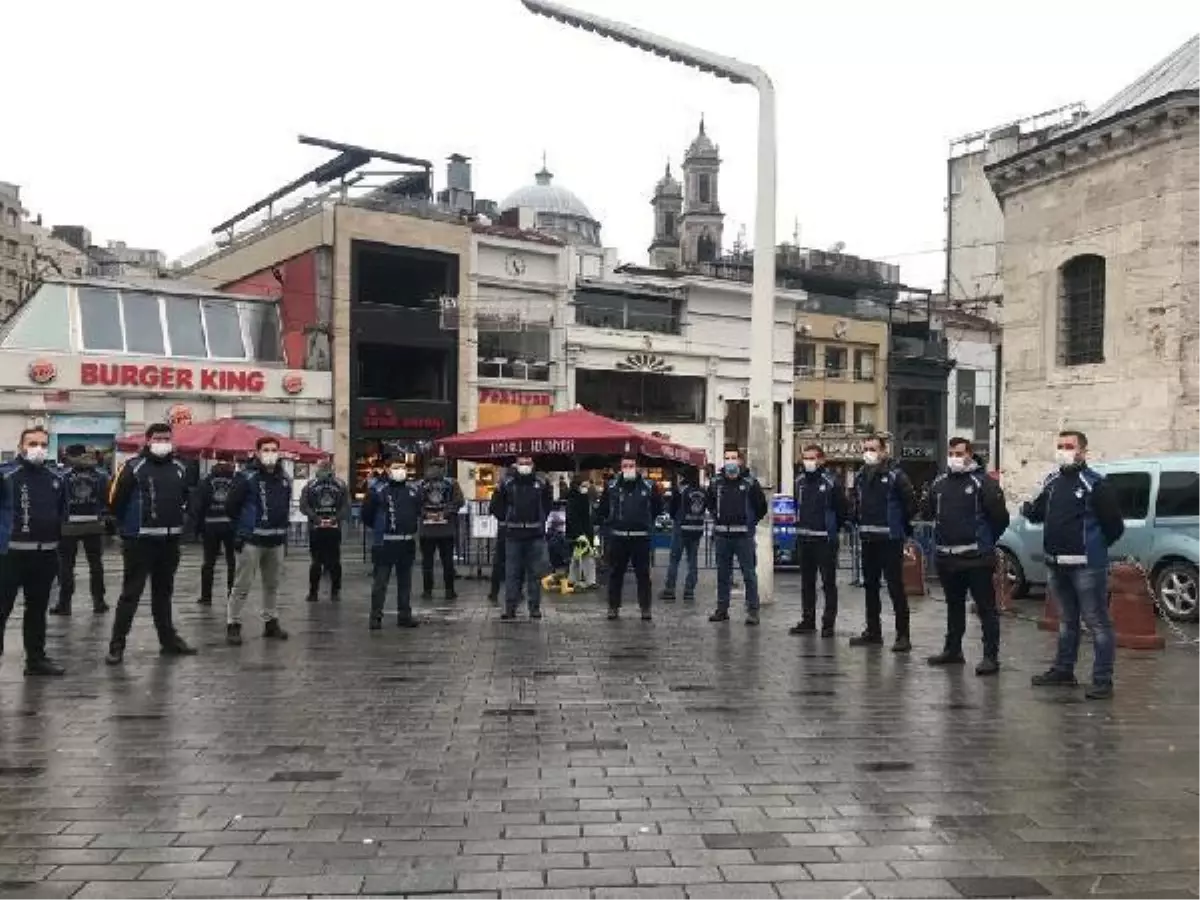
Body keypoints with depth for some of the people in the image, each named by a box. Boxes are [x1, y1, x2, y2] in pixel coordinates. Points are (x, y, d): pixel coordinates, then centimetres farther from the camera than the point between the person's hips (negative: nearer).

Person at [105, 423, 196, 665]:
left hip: (169, 541, 5)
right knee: (131, 593, -3)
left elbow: (185, 498, 22)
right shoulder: (134, 467, -10)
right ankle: (117, 644, 3)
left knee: (164, 592, 16)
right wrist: (128, 525, 3)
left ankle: (168, 639, 24)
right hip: (140, 541, -5)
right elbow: (116, 500, -8)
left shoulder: (179, 469, 8)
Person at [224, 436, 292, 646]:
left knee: (273, 584, 13)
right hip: (251, 540, -6)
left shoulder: (284, 479, 9)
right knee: (242, 585, -4)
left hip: (276, 540, 6)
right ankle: (233, 625, 2)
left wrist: (281, 527, 11)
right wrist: (243, 527, 1)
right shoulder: (247, 477, -10)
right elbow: (231, 506, -6)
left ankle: (271, 622, 24)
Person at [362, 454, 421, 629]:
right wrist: (378, 528, 6)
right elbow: (366, 513, -2)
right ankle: (376, 616, 5)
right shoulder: (377, 490, -8)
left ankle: (405, 615, 20)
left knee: (405, 581, 11)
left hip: (407, 543, 4)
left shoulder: (415, 490, 5)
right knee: (380, 581, -1)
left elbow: (420, 510, 20)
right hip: (384, 543, -4)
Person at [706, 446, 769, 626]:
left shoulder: (750, 482, -4)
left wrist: (751, 522, 3)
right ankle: (722, 609, 19)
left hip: (743, 535, -4)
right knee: (723, 574, 11)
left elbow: (761, 506, 5)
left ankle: (752, 611, 2)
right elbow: (708, 502, 23)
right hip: (721, 535, 4)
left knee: (749, 574, -2)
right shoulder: (716, 482, 6)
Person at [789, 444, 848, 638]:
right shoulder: (799, 481, 10)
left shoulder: (831, 482, -8)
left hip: (825, 540, -6)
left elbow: (843, 511, -5)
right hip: (803, 539, 6)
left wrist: (832, 529, 0)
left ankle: (828, 622, 4)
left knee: (828, 582, -1)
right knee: (806, 583, 11)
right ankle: (808, 620, 19)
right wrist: (801, 525, 14)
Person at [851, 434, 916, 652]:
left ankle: (902, 635, -2)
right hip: (868, 539, 7)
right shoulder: (861, 476, 11)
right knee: (870, 586, 13)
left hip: (890, 539, -7)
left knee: (895, 586, -7)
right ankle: (873, 632, 23)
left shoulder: (895, 475, -9)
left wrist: (902, 526, -2)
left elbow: (911, 502, -8)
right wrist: (860, 522, 13)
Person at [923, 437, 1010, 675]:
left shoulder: (983, 482, -8)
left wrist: (986, 540, 0)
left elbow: (1000, 516, -8)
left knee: (986, 607, -3)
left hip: (975, 557, -7)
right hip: (946, 557, 7)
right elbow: (928, 513, 21)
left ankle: (991, 656, -1)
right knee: (953, 606, 17)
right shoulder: (939, 483, 11)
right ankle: (952, 650, 28)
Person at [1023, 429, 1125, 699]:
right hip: (1057, 565, 8)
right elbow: (1039, 514, 20)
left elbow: (1115, 525, -10)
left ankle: (1103, 681, 0)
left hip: (1086, 566, -8)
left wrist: (1096, 547, -1)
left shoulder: (1095, 484, -11)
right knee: (1067, 621, 19)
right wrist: (1028, 510, -2)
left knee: (1097, 622, -4)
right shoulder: (1052, 482, 12)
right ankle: (1063, 671, 29)